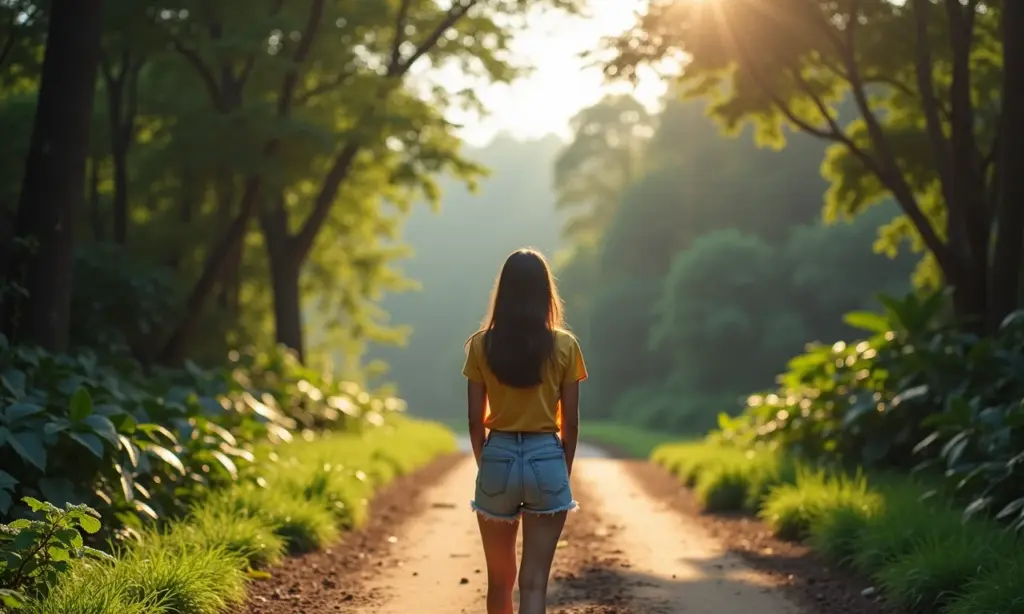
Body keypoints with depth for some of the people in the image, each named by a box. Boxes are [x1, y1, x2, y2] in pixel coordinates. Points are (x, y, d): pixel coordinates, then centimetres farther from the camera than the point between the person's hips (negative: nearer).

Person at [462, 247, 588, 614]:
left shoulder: (482, 345, -2)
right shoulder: (564, 346, -3)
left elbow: (476, 420, 0)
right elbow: (570, 423, 0)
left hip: (498, 459, 1)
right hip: (547, 460, -1)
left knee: (499, 578, 17)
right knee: (534, 581, -2)